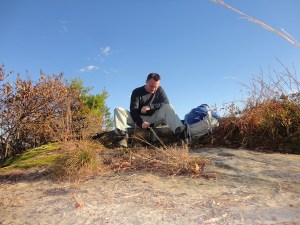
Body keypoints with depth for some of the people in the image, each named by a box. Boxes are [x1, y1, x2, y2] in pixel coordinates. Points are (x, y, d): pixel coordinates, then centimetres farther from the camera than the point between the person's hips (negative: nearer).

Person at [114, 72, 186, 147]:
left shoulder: (159, 90, 4)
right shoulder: (137, 92, -5)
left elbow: (166, 103, -12)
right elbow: (133, 110, -17)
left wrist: (149, 106, -24)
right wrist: (141, 123, -35)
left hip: (153, 120, 1)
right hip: (138, 119, 0)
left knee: (168, 107, -23)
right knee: (118, 110, -21)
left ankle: (179, 131, -43)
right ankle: (123, 135, -40)